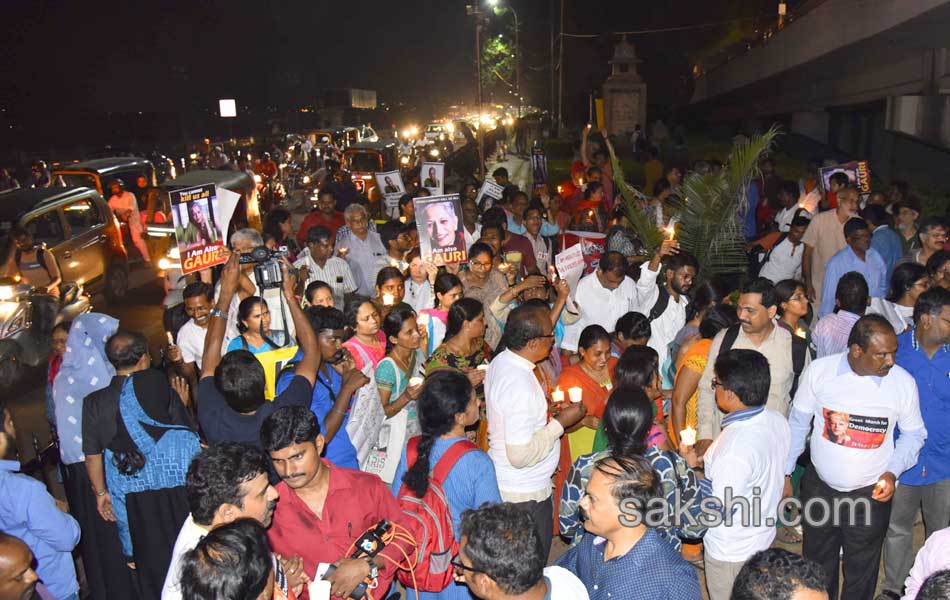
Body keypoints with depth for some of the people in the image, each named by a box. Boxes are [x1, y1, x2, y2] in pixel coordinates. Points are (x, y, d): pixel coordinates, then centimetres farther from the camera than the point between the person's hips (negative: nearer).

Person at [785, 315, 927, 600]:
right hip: (819, 487, 0)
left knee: (861, 576, 18)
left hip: (871, 493, 0)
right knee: (818, 567, 20)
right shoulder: (819, 370, -15)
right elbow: (798, 424, -2)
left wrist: (892, 471, -12)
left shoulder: (903, 382, -14)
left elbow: (913, 434, 3)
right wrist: (785, 472, 1)